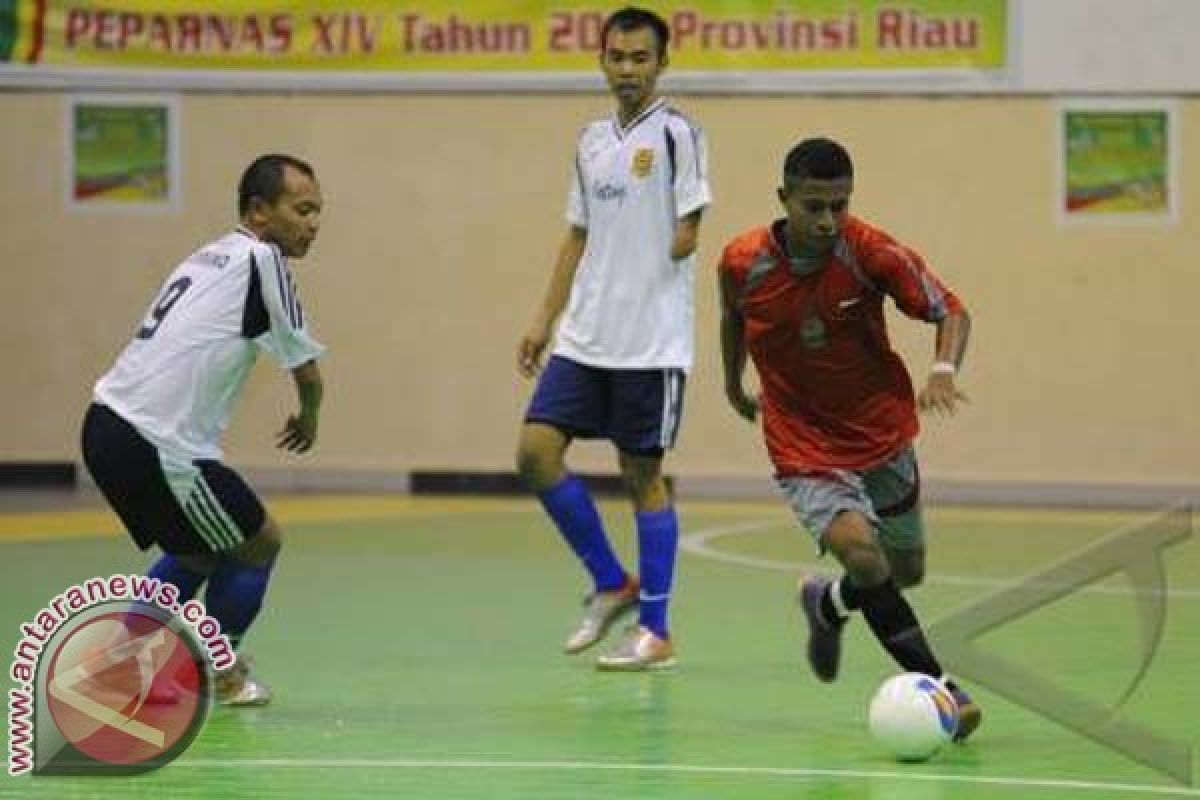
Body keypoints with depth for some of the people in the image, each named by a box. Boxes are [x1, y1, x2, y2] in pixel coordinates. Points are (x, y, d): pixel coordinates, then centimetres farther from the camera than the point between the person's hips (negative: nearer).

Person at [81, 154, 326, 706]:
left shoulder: (211, 258, 19)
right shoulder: (262, 260, -7)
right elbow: (307, 372, -2)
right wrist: (308, 420, 19)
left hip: (106, 427, 9)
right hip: (155, 445, -9)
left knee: (197, 550, 27)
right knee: (259, 543, 9)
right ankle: (217, 674, 22)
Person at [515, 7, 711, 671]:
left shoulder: (676, 134, -6)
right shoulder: (592, 140, 14)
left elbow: (685, 235, -8)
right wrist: (545, 318, 15)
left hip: (652, 338, -6)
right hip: (583, 336, 6)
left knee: (643, 474, -2)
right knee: (536, 451, -3)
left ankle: (655, 633, 7)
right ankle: (612, 585, 12)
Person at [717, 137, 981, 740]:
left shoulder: (873, 254, -19)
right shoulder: (742, 262, -15)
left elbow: (951, 311, -11)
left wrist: (943, 371, -31)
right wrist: (733, 384, 23)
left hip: (883, 437, 2)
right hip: (805, 451, -2)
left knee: (906, 573, 17)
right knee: (862, 553, -26)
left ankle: (829, 603, 49)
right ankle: (937, 685, -17)